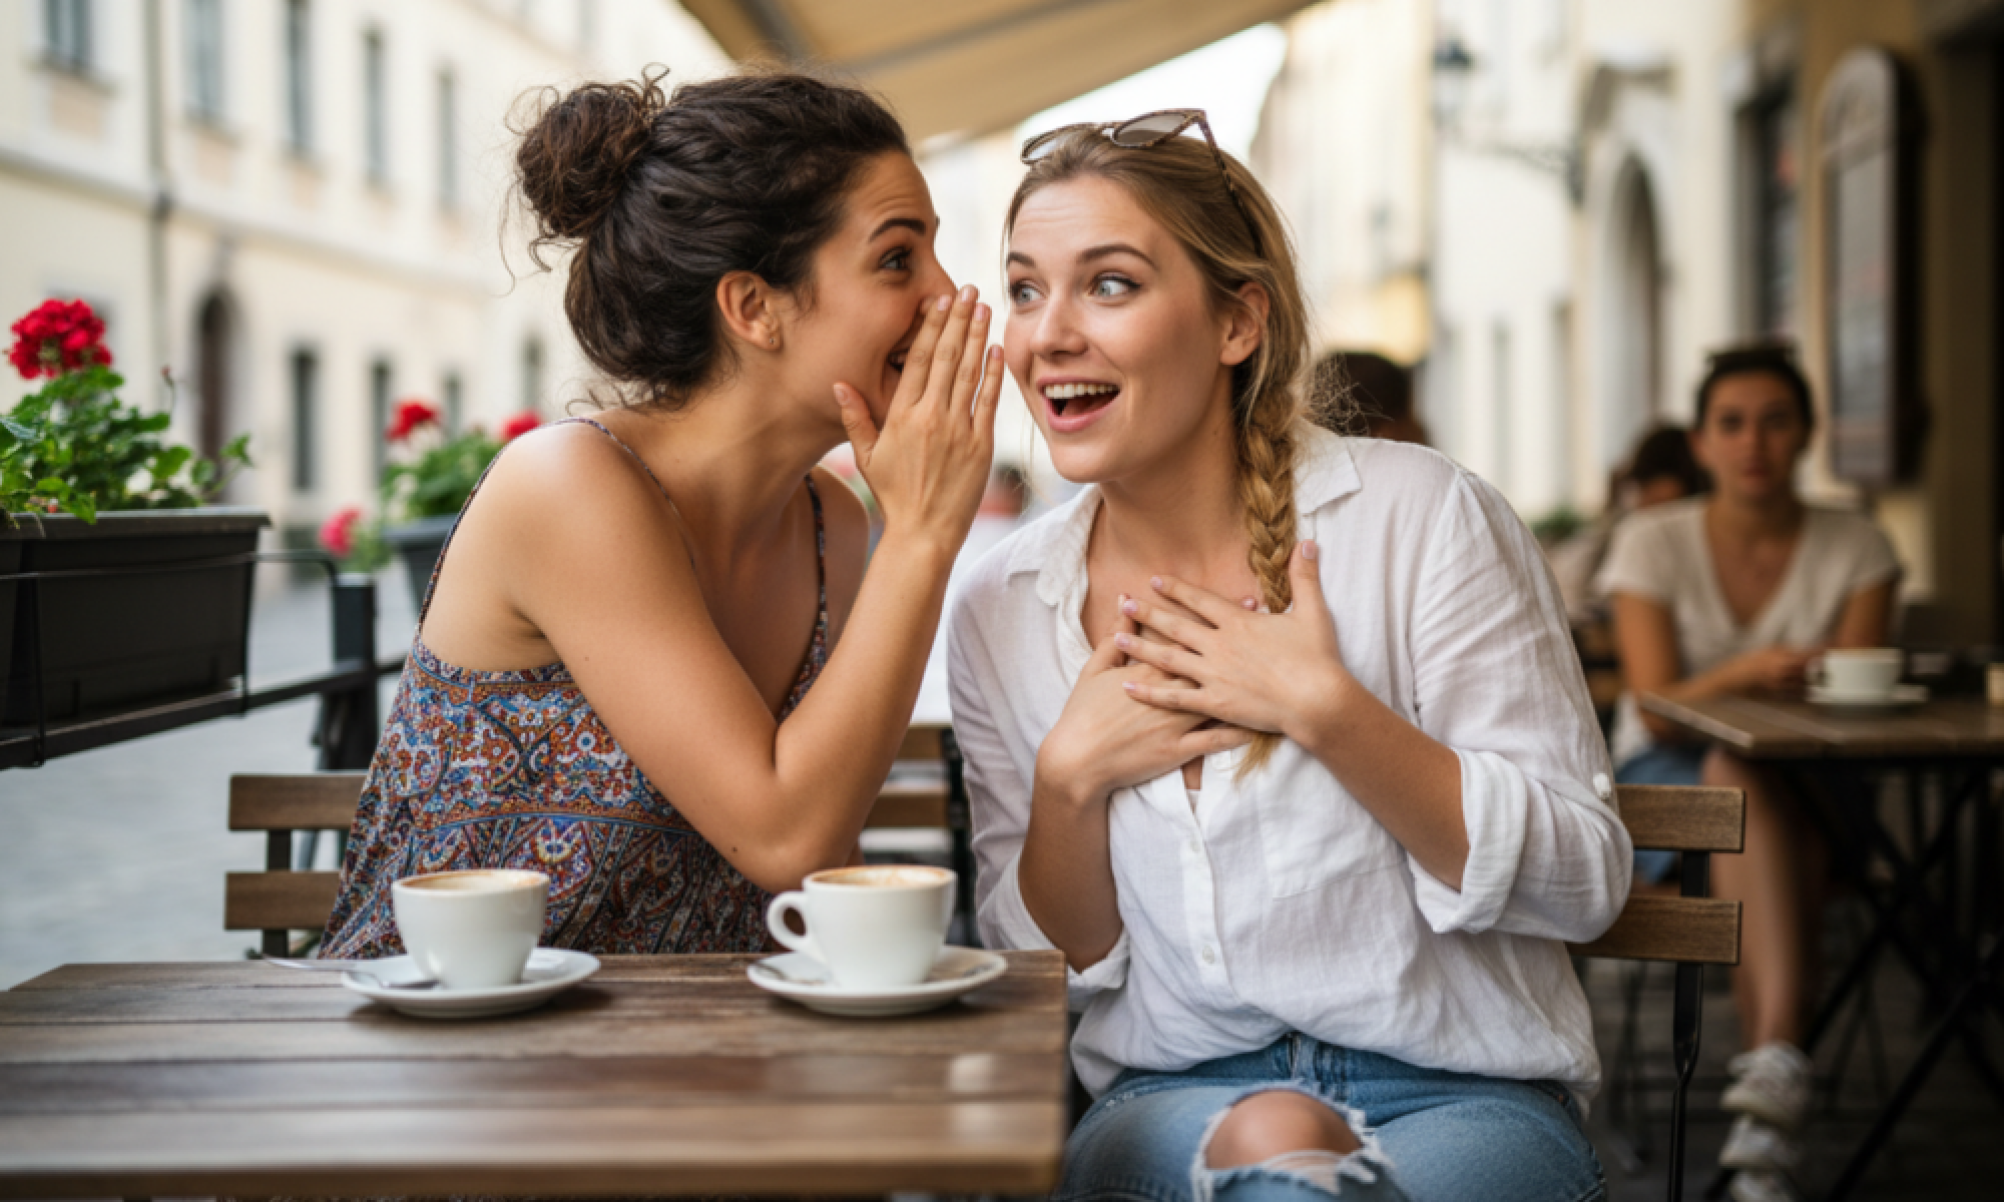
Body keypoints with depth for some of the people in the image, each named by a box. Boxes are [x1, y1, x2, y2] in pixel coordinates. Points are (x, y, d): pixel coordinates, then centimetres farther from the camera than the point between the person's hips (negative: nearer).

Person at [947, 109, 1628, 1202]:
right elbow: (1040, 960, 8)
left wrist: (1324, 709, -18)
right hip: (1174, 1097, 1)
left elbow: (1581, 883, -8)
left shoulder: (1421, 517, -8)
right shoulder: (1000, 610, 3)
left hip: (1459, 1090, -1)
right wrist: (1070, 777, -11)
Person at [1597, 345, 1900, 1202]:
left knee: (1767, 811, -36)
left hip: (1812, 784, 1)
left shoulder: (1856, 548, 4)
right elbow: (1657, 708, -9)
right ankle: (1782, 1063, -55)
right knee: (1737, 777, -38)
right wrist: (1743, 672, -28)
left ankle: (1764, 1093, -46)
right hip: (1665, 780, -1)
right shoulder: (1652, 543, 0)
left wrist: (1814, 679, -26)